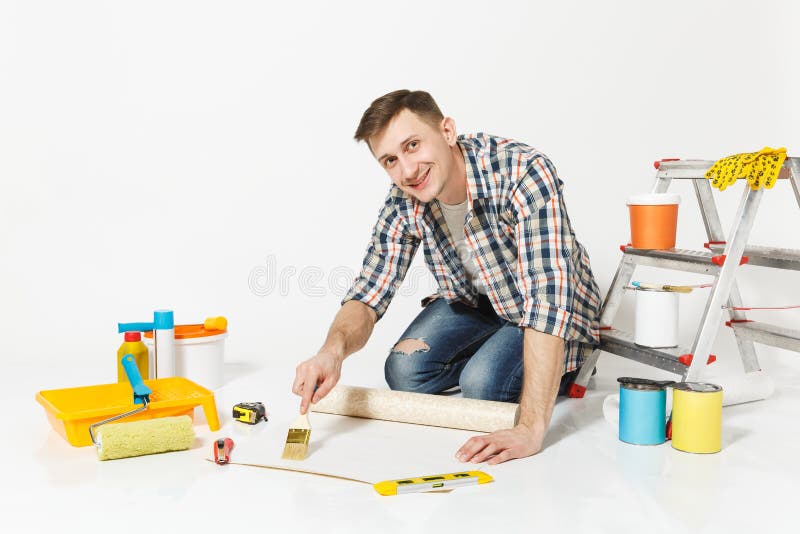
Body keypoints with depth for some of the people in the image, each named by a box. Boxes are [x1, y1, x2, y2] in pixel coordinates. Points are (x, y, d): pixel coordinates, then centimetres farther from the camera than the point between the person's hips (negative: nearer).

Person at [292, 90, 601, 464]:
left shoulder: (524, 174, -36)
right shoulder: (404, 203, -18)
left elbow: (549, 298, -43)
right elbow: (367, 297, -16)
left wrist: (530, 429, -49)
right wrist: (333, 350, -40)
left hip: (550, 319, -5)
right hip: (473, 302, 5)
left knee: (482, 385, -25)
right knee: (405, 372, -12)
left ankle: (561, 368, 6)